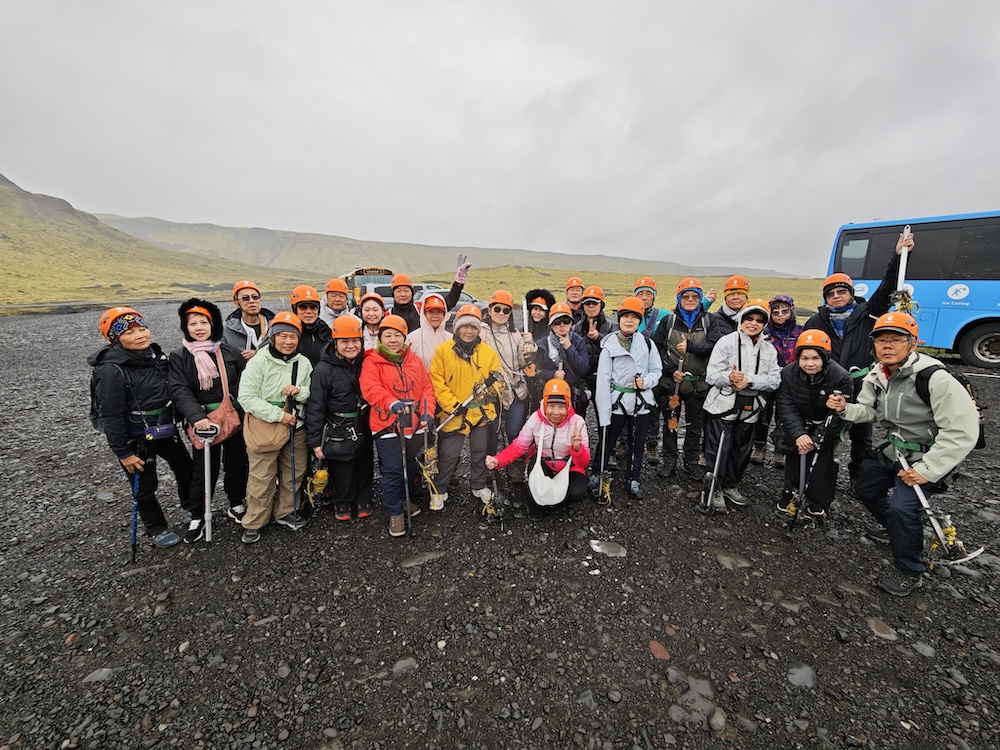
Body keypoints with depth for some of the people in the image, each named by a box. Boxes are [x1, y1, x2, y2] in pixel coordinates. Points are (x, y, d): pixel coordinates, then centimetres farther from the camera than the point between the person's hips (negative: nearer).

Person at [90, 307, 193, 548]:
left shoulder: (156, 354, -2)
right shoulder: (111, 370, -22)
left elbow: (173, 391, 11)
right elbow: (111, 417, -19)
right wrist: (123, 453, -16)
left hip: (166, 430, 7)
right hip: (136, 439, -6)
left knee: (186, 467, 20)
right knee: (145, 486, 11)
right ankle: (157, 529, 32)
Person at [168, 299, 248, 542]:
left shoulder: (229, 351, 1)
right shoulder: (178, 357, -3)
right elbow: (180, 392, -14)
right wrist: (197, 417, -28)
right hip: (203, 420, -1)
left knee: (236, 463, 13)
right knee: (204, 469, 6)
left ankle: (237, 504, 34)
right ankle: (196, 517, 25)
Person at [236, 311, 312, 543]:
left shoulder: (303, 363, 2)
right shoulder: (258, 362, -12)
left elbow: (313, 395, 6)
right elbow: (246, 398, -15)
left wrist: (299, 391, -17)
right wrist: (278, 415, -20)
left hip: (296, 428, 5)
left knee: (294, 473, 16)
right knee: (261, 479, 5)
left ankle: (286, 512, 37)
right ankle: (253, 523, 24)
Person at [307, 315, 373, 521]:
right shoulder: (324, 369, -13)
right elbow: (315, 406, -11)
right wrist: (315, 441, -11)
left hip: (364, 429, 4)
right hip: (338, 432, -4)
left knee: (364, 467, 16)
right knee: (342, 471, 7)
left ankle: (363, 502, 36)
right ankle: (342, 504, 31)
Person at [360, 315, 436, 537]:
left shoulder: (414, 360, 8)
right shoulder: (372, 361, -6)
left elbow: (427, 387, 7)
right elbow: (370, 389, -22)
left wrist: (428, 412, -7)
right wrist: (392, 403, -40)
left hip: (415, 425, 5)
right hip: (387, 426, -5)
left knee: (411, 467, 19)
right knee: (392, 471, -1)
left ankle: (404, 500, 44)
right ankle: (395, 513, 19)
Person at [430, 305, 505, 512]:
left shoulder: (488, 352, 2)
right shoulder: (443, 350, -7)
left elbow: (498, 378, 5)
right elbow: (436, 382, -9)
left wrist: (493, 382, -19)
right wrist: (453, 405, -16)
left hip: (482, 412, 3)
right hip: (453, 414, -3)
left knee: (481, 452, 17)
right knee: (448, 455, 6)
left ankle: (479, 486, 38)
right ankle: (439, 490, 28)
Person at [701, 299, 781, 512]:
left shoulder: (769, 349, 9)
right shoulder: (726, 342, -5)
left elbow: (774, 380, -2)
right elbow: (711, 376, -12)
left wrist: (749, 380, -19)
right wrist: (729, 377, -32)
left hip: (749, 410, 5)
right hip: (722, 407, -5)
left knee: (741, 452, 17)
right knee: (718, 452, 0)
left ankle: (730, 486, 37)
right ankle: (716, 489, 18)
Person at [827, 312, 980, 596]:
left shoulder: (934, 378, -26)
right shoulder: (876, 376, -3)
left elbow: (962, 431, -27)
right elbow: (869, 411, 7)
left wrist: (926, 470, -28)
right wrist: (845, 408, -16)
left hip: (926, 455, -8)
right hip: (893, 449, 8)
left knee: (902, 506, -21)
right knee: (864, 488, 18)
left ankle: (910, 573, 2)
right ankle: (892, 527, 49)